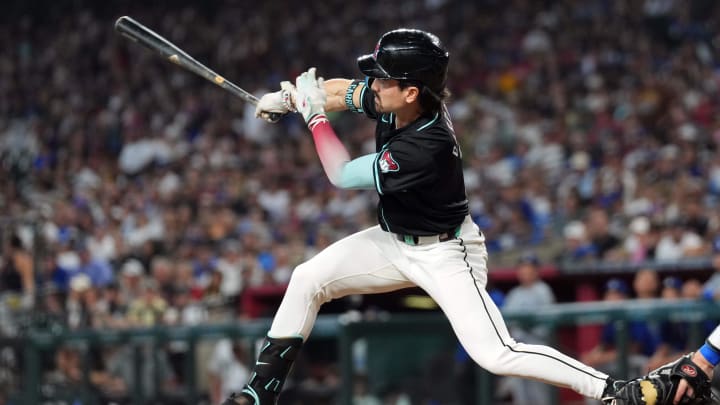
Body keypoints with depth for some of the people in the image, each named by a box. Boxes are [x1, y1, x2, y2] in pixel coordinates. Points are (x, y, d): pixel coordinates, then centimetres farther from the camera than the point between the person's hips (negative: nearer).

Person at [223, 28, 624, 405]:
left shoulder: (426, 147, -35)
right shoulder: (395, 102, -13)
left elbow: (343, 174, -23)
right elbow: (344, 90, 11)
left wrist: (314, 113, -16)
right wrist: (286, 97, 1)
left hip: (444, 253, -8)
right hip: (395, 242, 9)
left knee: (496, 355, -20)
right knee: (307, 279, 1)